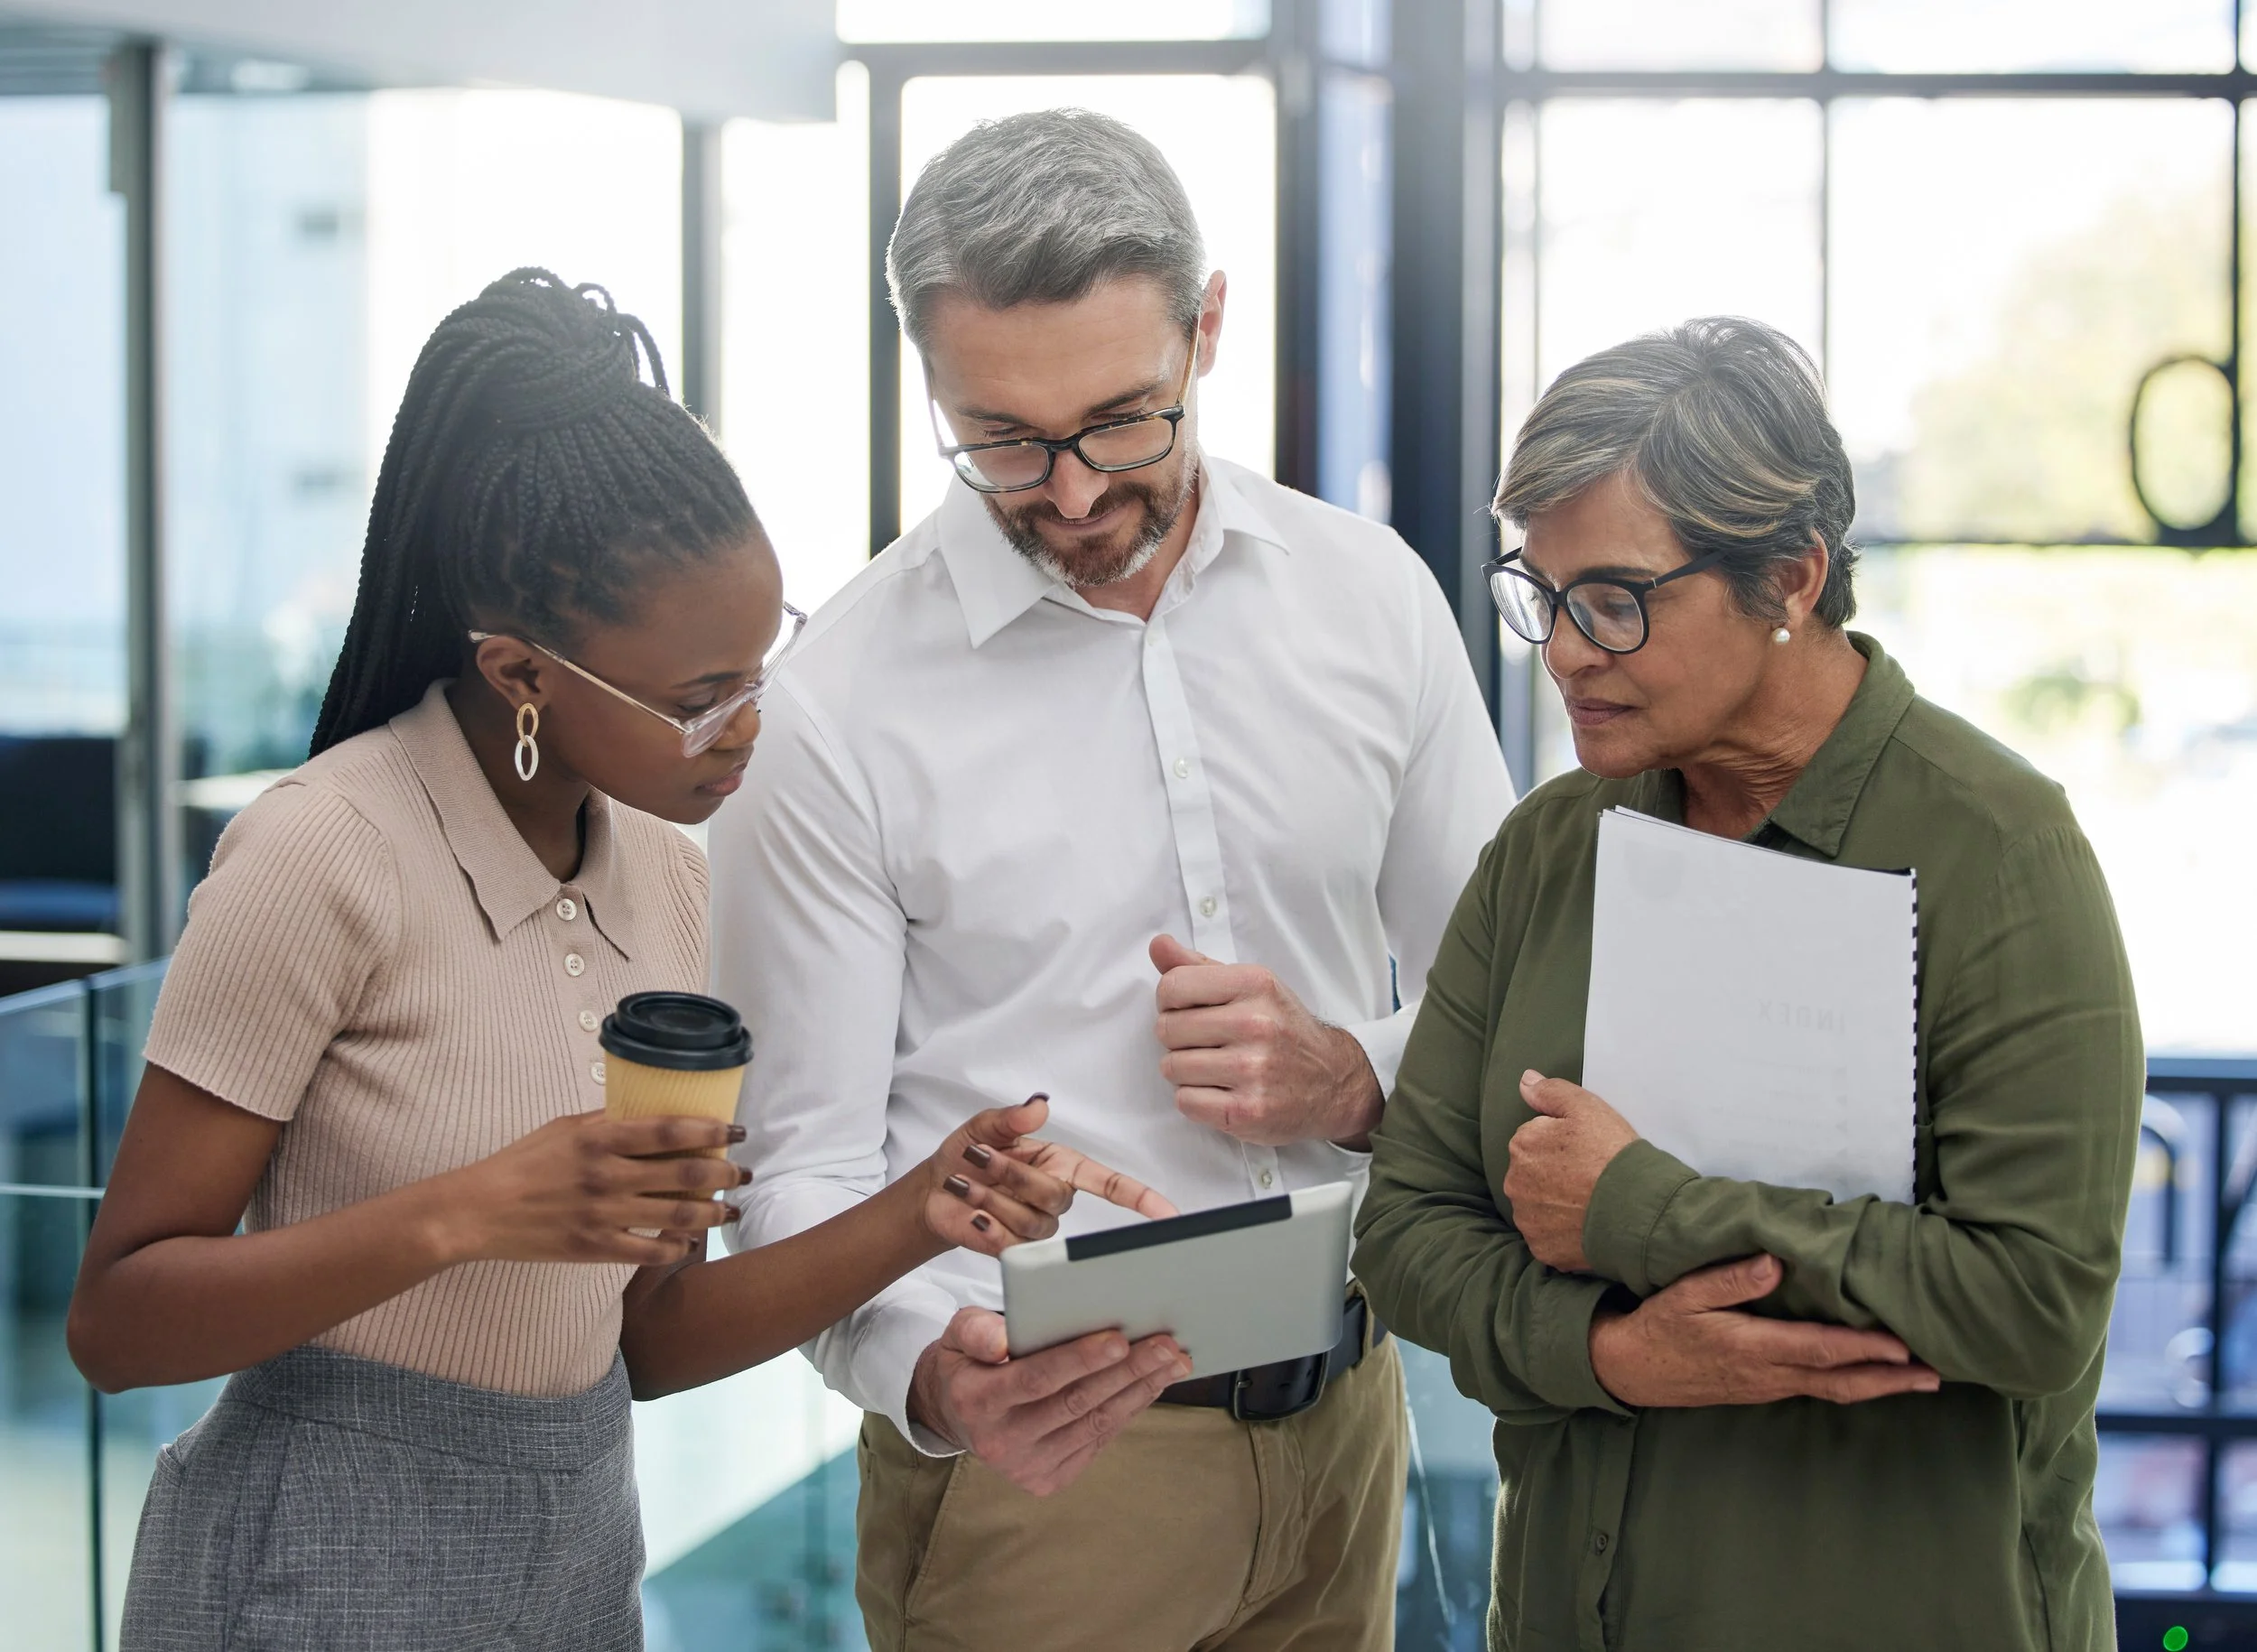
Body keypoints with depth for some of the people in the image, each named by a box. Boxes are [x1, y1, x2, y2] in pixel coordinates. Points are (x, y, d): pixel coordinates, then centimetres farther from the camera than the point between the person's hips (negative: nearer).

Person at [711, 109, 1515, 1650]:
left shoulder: (1374, 597, -2)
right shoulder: (841, 707, -12)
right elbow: (803, 1164, -10)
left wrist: (1355, 1075, -13)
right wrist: (931, 1368, -29)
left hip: (1338, 1405, 4)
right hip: (1042, 1432, -4)